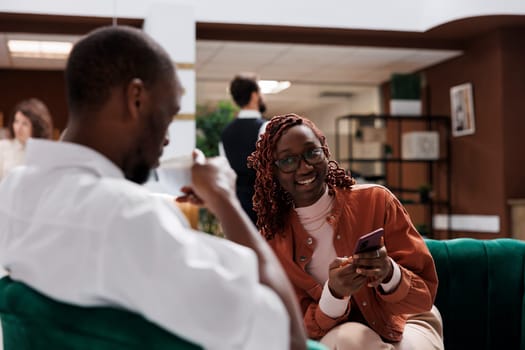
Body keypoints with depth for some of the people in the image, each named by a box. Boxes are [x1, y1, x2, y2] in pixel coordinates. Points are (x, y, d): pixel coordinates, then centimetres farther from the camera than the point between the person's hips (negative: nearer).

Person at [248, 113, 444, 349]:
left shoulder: (376, 201, -13)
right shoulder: (273, 243, -9)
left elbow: (425, 296, -10)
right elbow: (303, 330, -10)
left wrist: (390, 274, -33)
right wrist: (334, 293, -30)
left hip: (404, 323, 0)